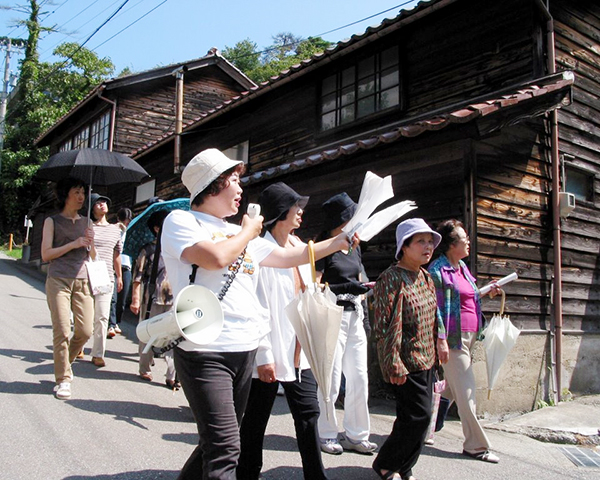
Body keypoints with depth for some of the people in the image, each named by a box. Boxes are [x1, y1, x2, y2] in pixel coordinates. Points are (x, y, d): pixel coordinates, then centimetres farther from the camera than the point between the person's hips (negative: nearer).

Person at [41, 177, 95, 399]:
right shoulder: (52, 221, 6)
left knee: (85, 330, -3)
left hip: (82, 281, 4)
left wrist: (90, 243, -4)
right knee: (62, 331, -9)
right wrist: (73, 244, -11)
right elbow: (46, 254, -3)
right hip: (58, 280, -4)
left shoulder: (85, 222, 17)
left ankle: (64, 362, 24)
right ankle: (63, 379, 3)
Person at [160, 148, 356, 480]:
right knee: (224, 449, -13)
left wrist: (339, 242, 24)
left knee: (218, 443, 16)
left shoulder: (239, 233, 18)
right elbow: (216, 257, -22)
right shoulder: (181, 221, -3)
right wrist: (248, 232, -3)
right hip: (204, 351, -8)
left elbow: (289, 257, 24)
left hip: (244, 350, 8)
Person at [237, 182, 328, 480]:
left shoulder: (298, 246, 9)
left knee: (308, 414, 13)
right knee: (255, 423, 9)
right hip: (271, 355, -7)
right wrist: (263, 356, -18)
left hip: (299, 354, 7)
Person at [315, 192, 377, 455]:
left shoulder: (355, 248, 16)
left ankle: (355, 435, 19)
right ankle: (326, 435, 14)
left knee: (359, 379, 8)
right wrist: (346, 288, -20)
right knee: (331, 379, -1)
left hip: (354, 317, 7)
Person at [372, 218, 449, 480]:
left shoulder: (425, 277, 11)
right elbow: (386, 327, -20)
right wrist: (394, 366, -21)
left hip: (426, 360, 9)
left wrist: (441, 341, 17)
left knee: (418, 418, 12)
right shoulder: (392, 278, -16)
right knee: (419, 416, -6)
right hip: (407, 363, -9)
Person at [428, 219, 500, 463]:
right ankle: (476, 445, 8)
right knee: (467, 391, -3)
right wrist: (441, 338, -20)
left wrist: (487, 293, 10)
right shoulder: (438, 269, -11)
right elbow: (435, 306, -15)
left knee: (451, 388, 15)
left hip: (470, 336, 9)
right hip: (454, 337, -9)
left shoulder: (462, 267, 15)